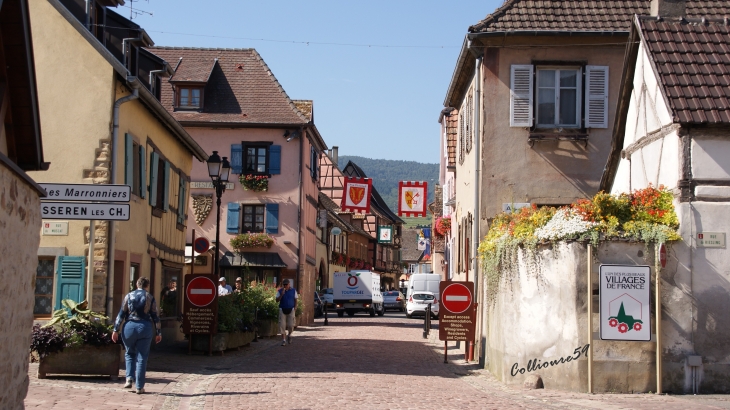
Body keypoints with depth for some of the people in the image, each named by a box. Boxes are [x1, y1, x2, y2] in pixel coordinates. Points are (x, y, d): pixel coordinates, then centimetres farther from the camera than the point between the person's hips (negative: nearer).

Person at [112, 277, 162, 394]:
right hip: (145, 327, -1)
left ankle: (129, 378, 0)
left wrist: (116, 330, 5)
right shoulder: (150, 298, 3)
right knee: (142, 357, 3)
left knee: (129, 354, 20)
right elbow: (155, 316, 2)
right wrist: (159, 332, 7)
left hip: (129, 327, 1)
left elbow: (121, 314, 2)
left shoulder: (128, 296, 5)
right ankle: (139, 387, 3)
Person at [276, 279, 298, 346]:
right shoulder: (280, 291, 4)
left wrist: (295, 308, -3)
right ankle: (283, 340, 2)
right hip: (282, 310, 0)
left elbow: (295, 300, 9)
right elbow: (277, 300, -2)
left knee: (291, 325, -5)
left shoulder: (293, 290, 5)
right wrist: (282, 294, -15)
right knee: (282, 325, -5)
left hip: (290, 310, 0)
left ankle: (289, 335, 26)